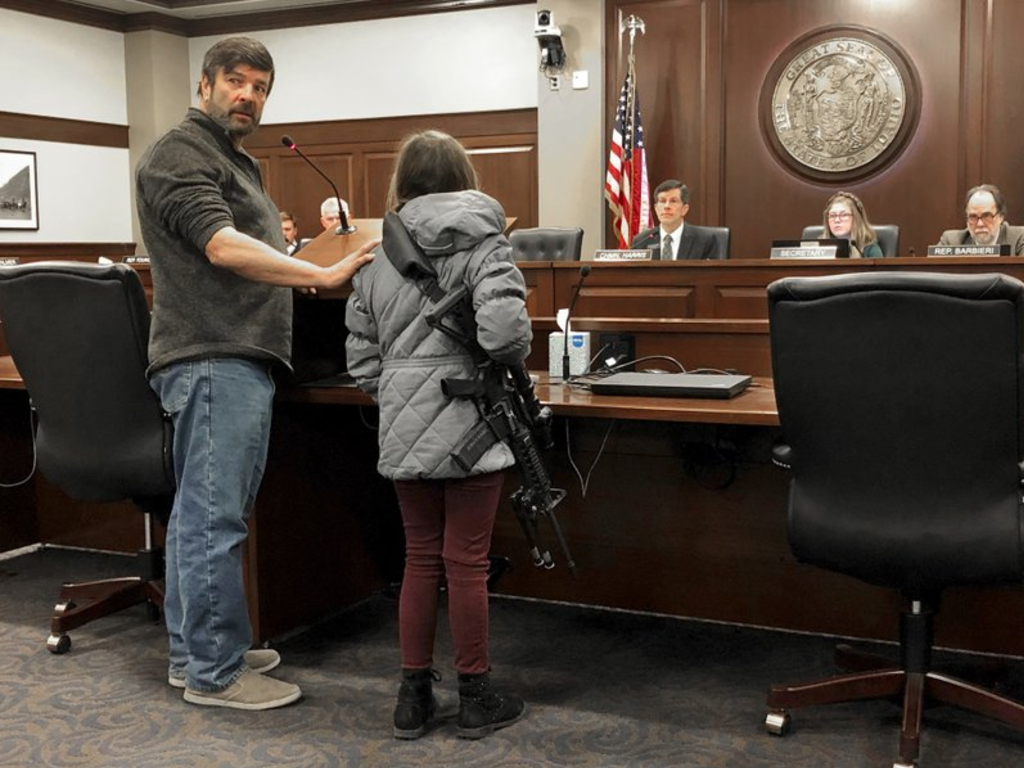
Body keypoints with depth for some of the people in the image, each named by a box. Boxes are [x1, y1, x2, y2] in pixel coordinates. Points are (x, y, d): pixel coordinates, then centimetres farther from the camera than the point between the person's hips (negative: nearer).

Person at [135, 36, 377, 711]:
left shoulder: (238, 163, 24)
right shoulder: (181, 154, -7)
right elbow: (223, 248, -21)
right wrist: (325, 275, -25)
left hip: (241, 359, 10)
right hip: (213, 359, -10)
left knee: (202, 514, 14)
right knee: (215, 519, -7)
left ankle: (193, 654, 23)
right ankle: (215, 674, 1)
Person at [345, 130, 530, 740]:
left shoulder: (375, 254, 7)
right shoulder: (482, 244, -8)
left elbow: (361, 354, 8)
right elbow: (503, 325, -23)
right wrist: (515, 357, -2)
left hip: (404, 431, 5)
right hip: (468, 426, -4)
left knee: (421, 559, 15)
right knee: (466, 564, 4)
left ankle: (414, 696, 22)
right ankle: (475, 698, 17)